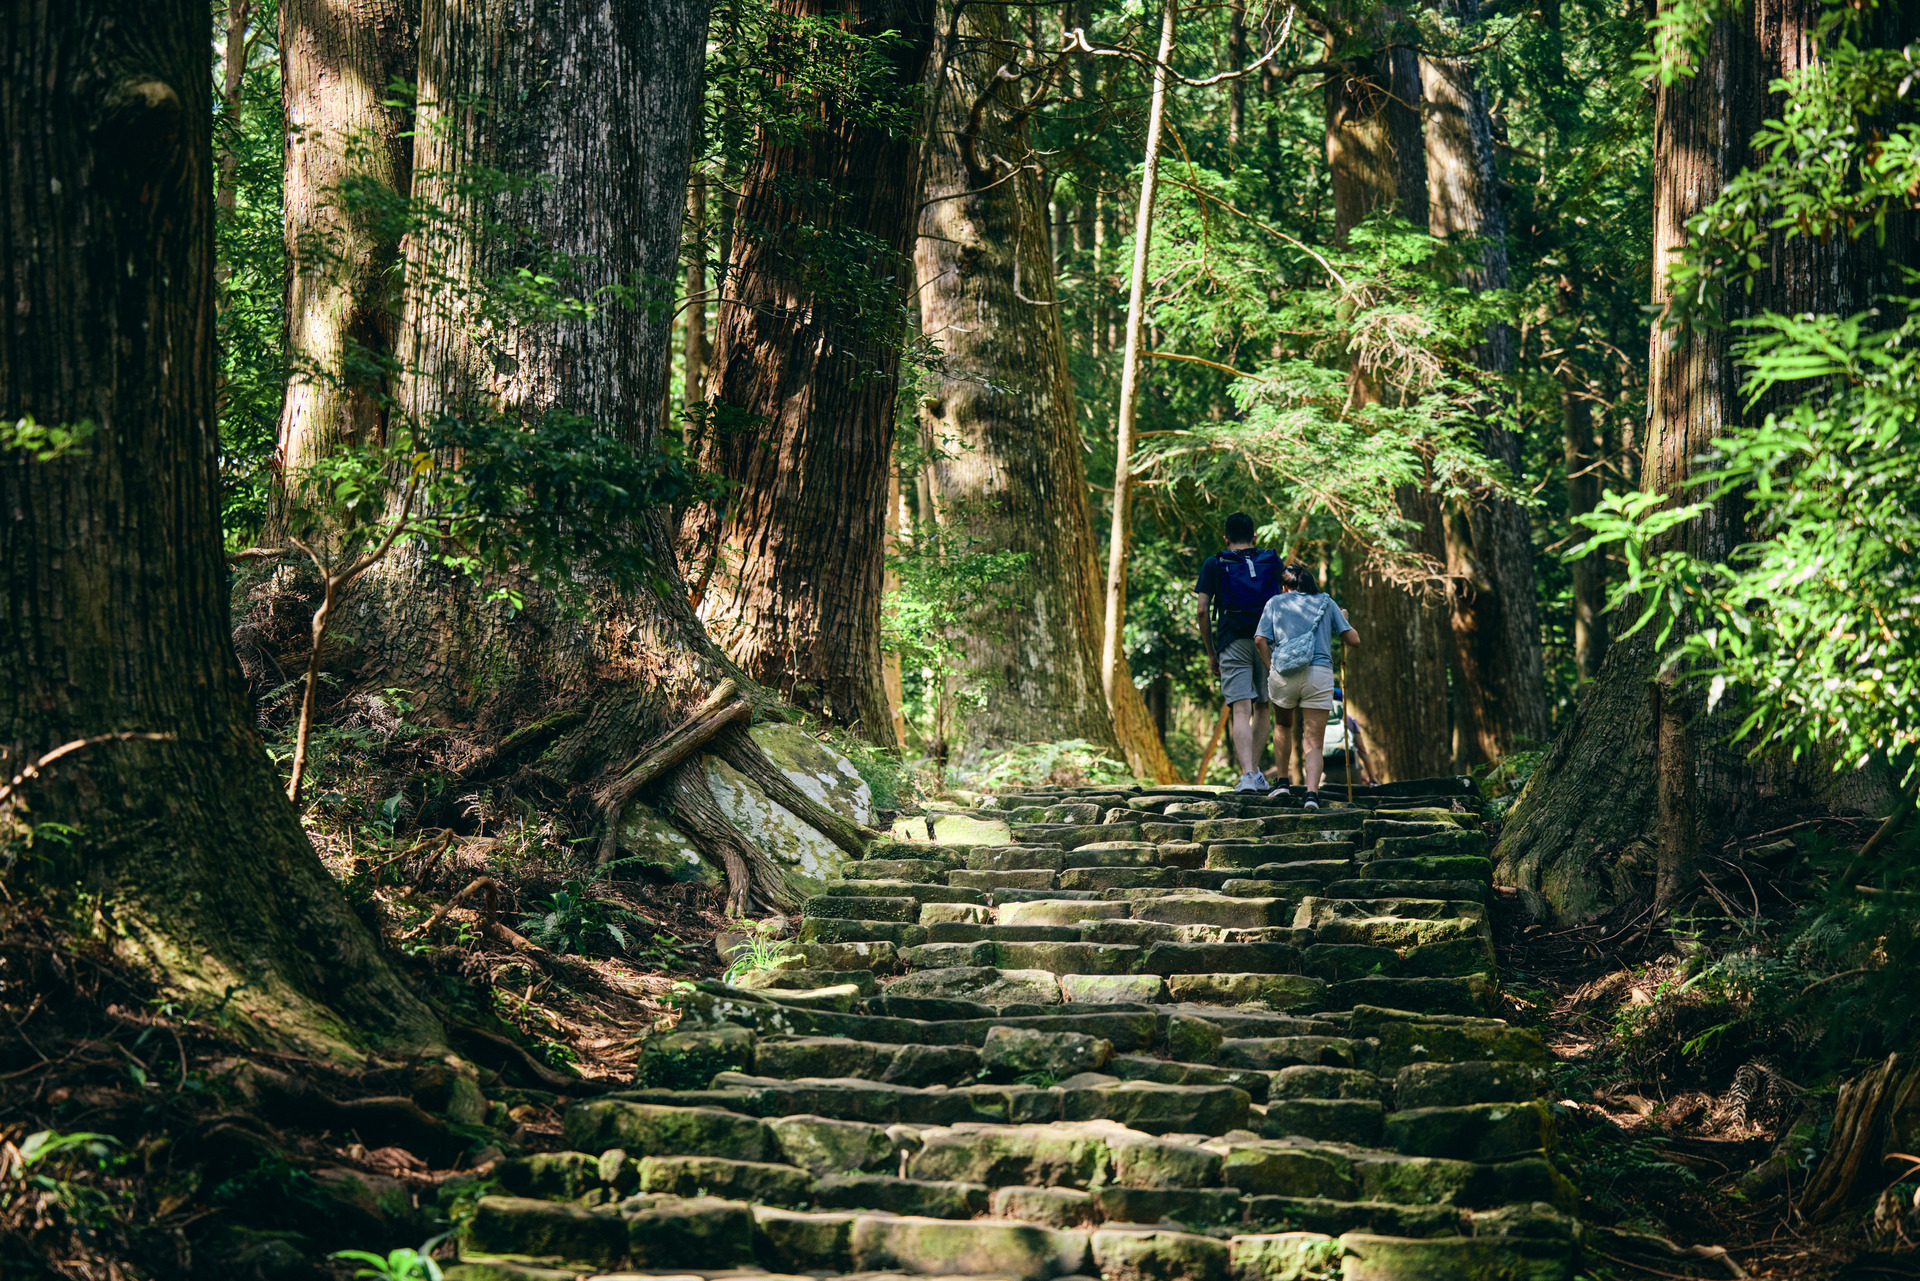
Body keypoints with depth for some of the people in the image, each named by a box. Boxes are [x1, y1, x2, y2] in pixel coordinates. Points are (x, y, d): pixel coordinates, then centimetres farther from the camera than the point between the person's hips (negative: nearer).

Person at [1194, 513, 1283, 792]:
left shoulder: (1214, 565, 9)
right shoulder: (1273, 562, 15)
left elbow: (1203, 610, 3)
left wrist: (1210, 653, 9)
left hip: (1233, 643, -2)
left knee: (1241, 710, -9)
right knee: (1261, 707, 18)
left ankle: (1248, 775, -23)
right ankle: (1255, 769, 14)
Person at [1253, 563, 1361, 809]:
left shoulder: (1276, 602, 17)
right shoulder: (1326, 603, 19)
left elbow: (1260, 640, 3)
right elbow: (1354, 639, 15)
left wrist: (1272, 667, 10)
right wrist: (1345, 620, 34)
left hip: (1284, 674, 0)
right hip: (1319, 673, 0)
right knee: (1314, 744, 1)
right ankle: (1312, 791, -22)